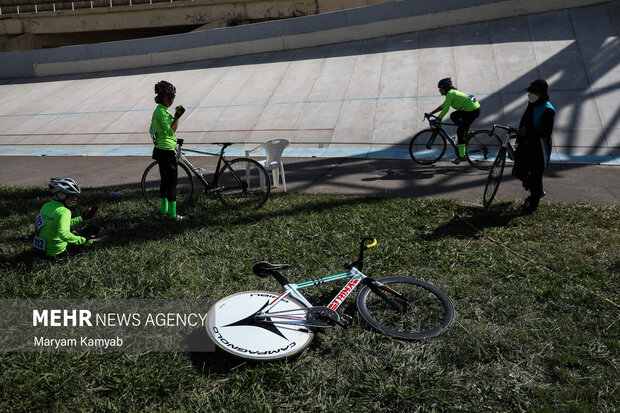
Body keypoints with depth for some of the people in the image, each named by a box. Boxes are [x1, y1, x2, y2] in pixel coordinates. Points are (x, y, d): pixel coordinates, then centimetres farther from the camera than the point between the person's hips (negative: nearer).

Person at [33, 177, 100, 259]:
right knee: (93, 230, 0)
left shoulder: (46, 206, 4)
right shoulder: (64, 212, -24)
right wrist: (84, 241, -31)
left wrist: (82, 218, 18)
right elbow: (64, 234, -40)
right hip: (58, 251, -8)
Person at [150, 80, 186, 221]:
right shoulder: (162, 111, -17)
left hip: (160, 149, 10)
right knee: (172, 182, -5)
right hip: (166, 151, -10)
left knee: (165, 180, 17)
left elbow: (153, 130, 22)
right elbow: (170, 131, -24)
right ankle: (172, 214, 0)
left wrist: (175, 140, 22)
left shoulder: (158, 110, 14)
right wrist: (177, 116, -24)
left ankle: (163, 209, 27)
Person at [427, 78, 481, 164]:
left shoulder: (450, 94, -13)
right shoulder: (452, 92, 17)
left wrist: (437, 120, -14)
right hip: (474, 107, 10)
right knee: (453, 116, 19)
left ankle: (461, 156, -2)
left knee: (460, 132, -6)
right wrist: (431, 113, 21)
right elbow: (443, 106, 23)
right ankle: (466, 131, 17)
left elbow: (445, 110, -20)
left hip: (472, 111, -10)